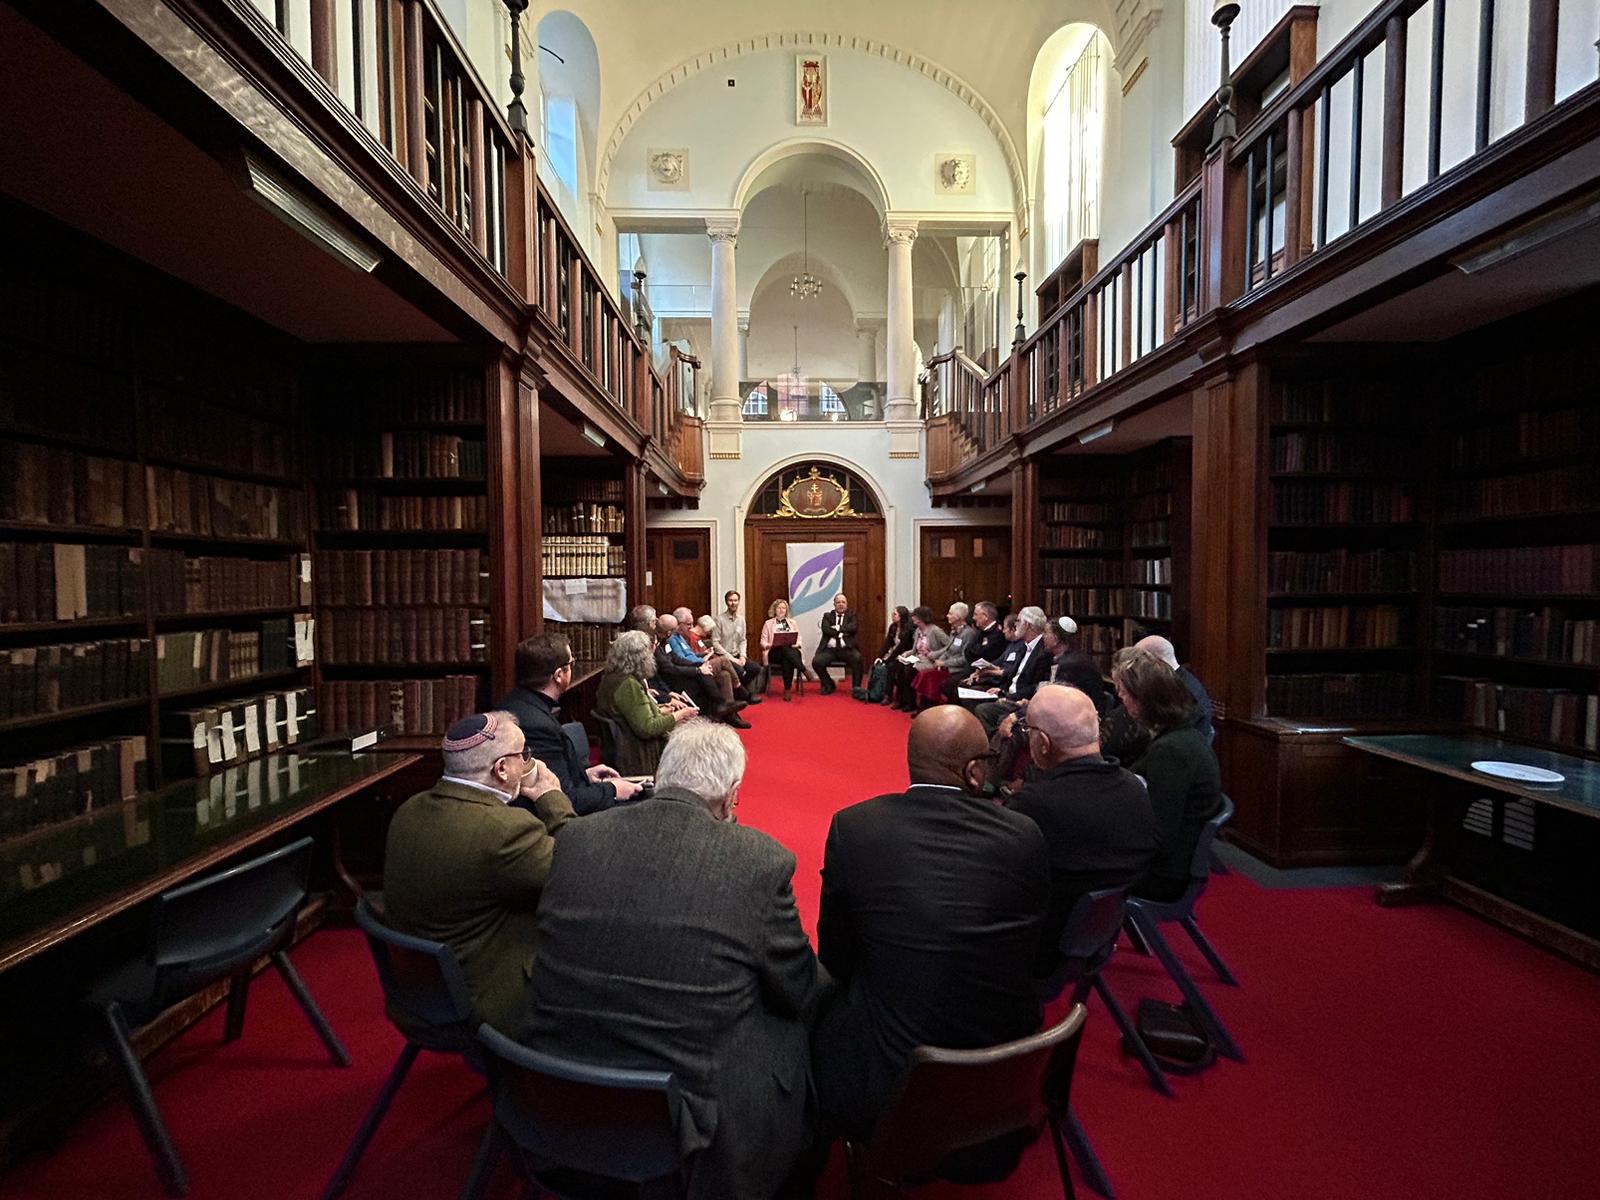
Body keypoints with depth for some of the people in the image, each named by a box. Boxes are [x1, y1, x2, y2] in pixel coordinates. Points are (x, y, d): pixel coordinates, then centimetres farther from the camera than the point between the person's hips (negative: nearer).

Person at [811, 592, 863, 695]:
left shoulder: (852, 615, 14)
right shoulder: (827, 616, 15)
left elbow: (852, 628, -6)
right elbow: (825, 629, -5)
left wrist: (838, 628, -9)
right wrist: (843, 632, -8)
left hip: (846, 649, -1)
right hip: (829, 650, 1)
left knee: (857, 658, -32)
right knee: (816, 662, -24)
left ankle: (856, 687, -13)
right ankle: (829, 685, 3)